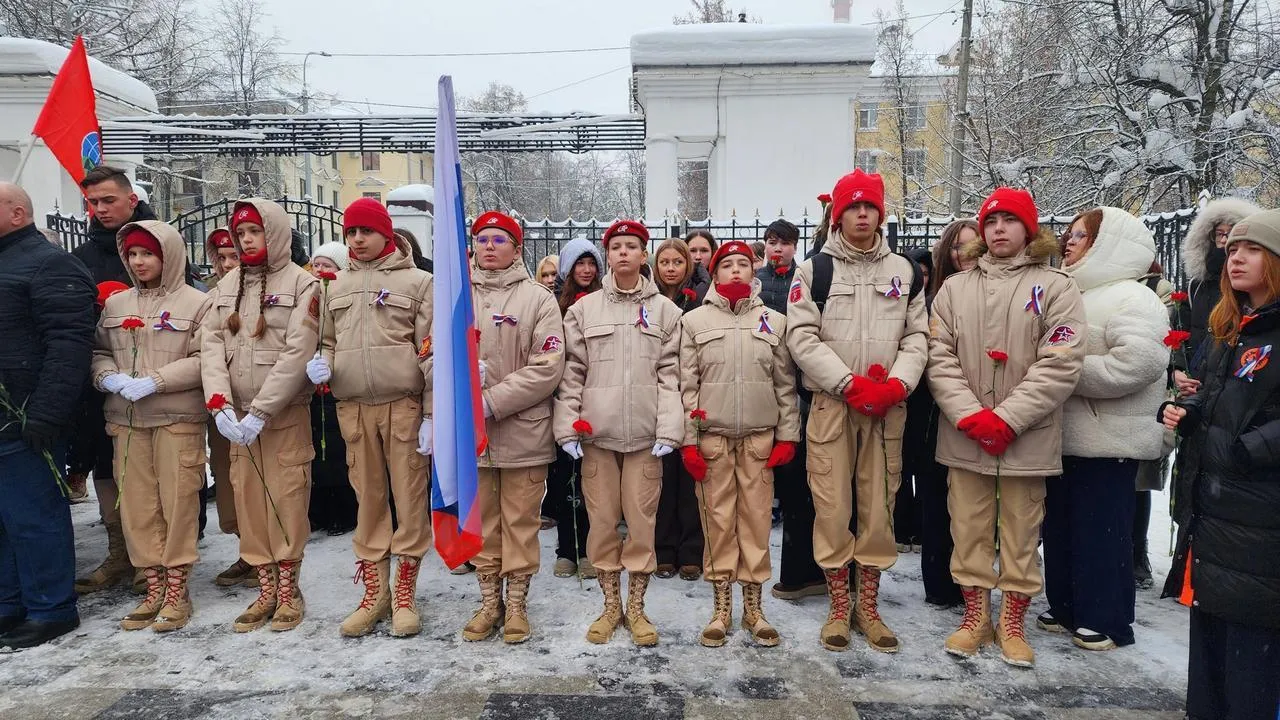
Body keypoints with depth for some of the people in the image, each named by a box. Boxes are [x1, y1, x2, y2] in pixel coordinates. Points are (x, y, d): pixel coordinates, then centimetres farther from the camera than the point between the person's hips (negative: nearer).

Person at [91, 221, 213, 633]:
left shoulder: (196, 303, -3)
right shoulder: (115, 304, 14)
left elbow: (204, 359, -10)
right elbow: (99, 352, 15)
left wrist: (155, 381, -17)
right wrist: (110, 377, -6)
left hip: (179, 418, -5)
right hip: (126, 419, 5)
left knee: (177, 503, -2)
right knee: (137, 505, 7)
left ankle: (177, 592, 9)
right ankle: (154, 590, 19)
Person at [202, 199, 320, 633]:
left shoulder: (301, 284, -3)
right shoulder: (228, 286, 13)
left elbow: (297, 353, -12)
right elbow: (211, 345, 4)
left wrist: (261, 412, -16)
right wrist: (220, 406, -10)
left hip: (286, 414, -5)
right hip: (237, 417, 5)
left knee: (285, 500, -2)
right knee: (248, 501, 7)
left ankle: (288, 591, 12)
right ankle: (265, 592, 18)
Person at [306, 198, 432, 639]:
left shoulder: (417, 281, 2)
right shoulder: (337, 287, 15)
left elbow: (431, 353, -3)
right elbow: (329, 341, 23)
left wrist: (433, 413, -9)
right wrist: (322, 363, -2)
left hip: (403, 404, -4)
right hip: (353, 407, 4)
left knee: (410, 495, 1)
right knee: (367, 497, 10)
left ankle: (404, 594, 14)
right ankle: (374, 593, 21)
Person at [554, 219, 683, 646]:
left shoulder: (665, 310, 6)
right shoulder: (584, 309, 7)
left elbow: (670, 374, 2)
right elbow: (572, 372, 5)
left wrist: (668, 429, -7)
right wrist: (567, 426, -3)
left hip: (645, 434, 0)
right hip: (596, 433, 1)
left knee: (642, 520, 4)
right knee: (602, 520, 7)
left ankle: (636, 608, 20)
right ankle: (611, 606, 23)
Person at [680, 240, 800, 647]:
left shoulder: (774, 320, 8)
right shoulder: (695, 320, 4)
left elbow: (785, 383, 8)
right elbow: (687, 384, 1)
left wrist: (788, 435, 2)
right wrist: (688, 440, -4)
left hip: (760, 435, 1)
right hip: (711, 435, -1)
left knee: (756, 518, 4)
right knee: (717, 519, 4)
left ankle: (754, 608, 17)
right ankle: (722, 609, 16)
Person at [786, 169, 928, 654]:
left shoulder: (903, 270, 12)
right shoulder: (814, 269, 3)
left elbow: (918, 335, 8)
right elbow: (802, 337, -6)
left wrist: (897, 384, -9)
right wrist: (850, 383, -14)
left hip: (887, 408, 3)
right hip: (832, 404, -2)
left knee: (879, 507, 7)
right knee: (833, 508, 1)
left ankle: (868, 608, 21)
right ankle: (838, 608, 15)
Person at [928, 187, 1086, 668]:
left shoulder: (1056, 288, 0)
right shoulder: (954, 288, 8)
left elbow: (1060, 364, -9)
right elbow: (940, 357, 1)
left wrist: (1007, 418, -15)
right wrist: (969, 416, -12)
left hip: (1026, 439, -2)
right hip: (964, 437, 2)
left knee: (1021, 534, 8)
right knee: (969, 530, 10)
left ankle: (1012, 623, 24)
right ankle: (975, 616, 26)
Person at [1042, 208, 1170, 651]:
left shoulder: (1133, 299, -11)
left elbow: (1137, 364, -27)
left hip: (1108, 440, -8)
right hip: (1065, 436, 8)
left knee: (1101, 531, 1)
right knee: (1060, 525, 15)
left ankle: (1106, 620, 15)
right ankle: (1066, 608, 28)